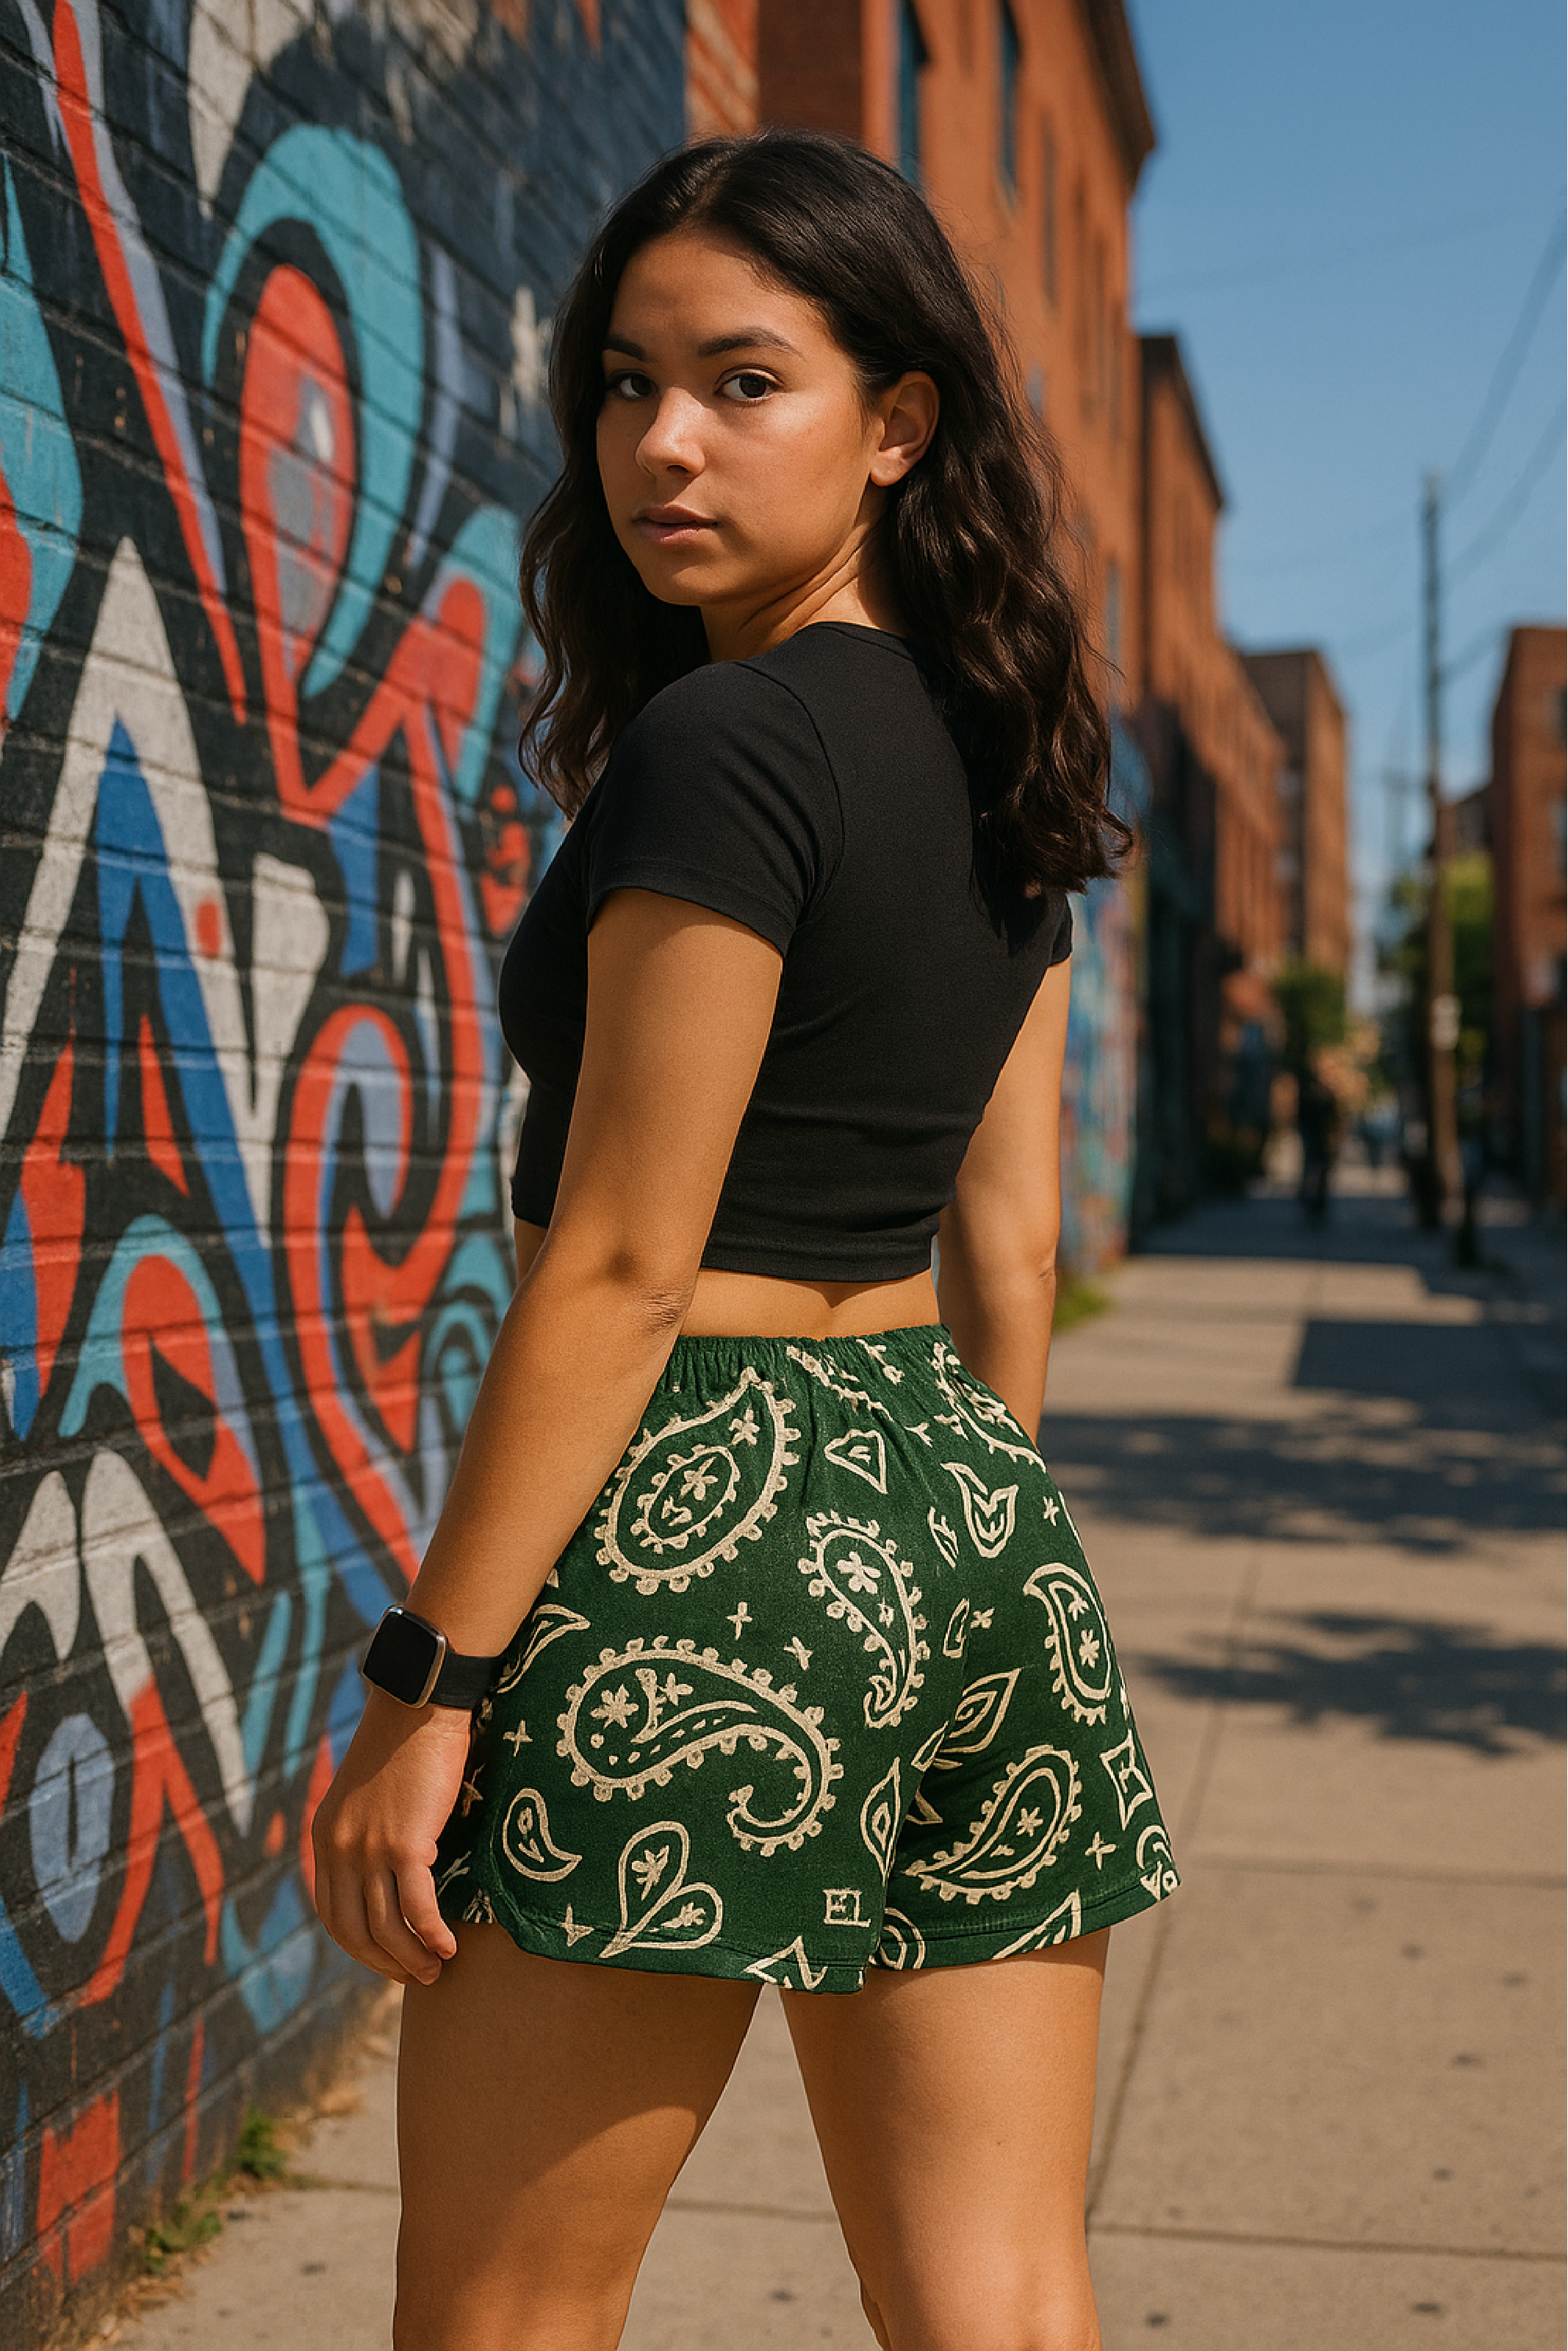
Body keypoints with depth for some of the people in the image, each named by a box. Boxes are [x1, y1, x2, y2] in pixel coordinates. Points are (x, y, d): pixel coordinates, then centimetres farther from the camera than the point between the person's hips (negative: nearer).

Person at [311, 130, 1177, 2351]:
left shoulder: (717, 745, -13)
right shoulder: (997, 754, 13)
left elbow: (618, 1265, -16)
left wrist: (423, 1676, -11)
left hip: (704, 1522, -8)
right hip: (963, 1503, 9)